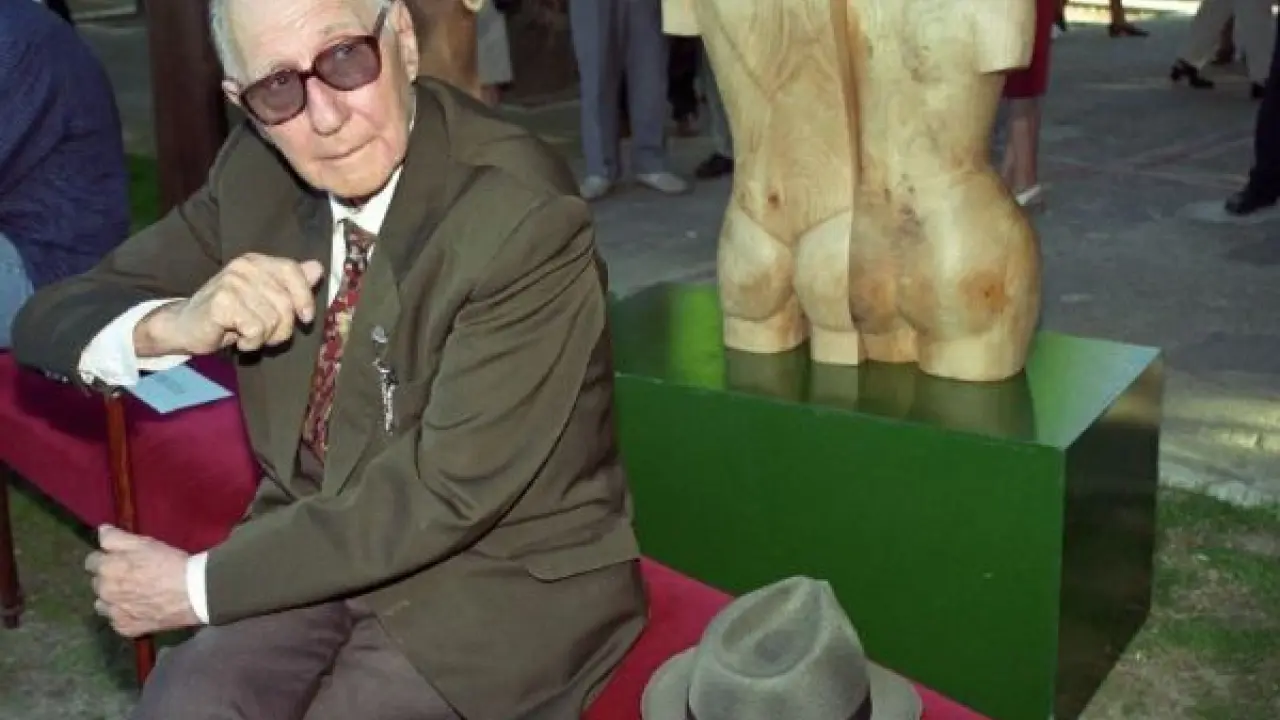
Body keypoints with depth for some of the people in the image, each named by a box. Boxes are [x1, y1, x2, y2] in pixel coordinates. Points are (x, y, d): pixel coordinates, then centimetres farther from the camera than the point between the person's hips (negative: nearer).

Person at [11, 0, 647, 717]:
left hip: (501, 577, -4)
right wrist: (173, 326, -24)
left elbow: (449, 492, -24)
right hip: (313, 545, 4)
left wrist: (201, 583, -17)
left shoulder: (525, 217, -23)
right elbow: (49, 320, -1)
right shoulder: (256, 172, -5)